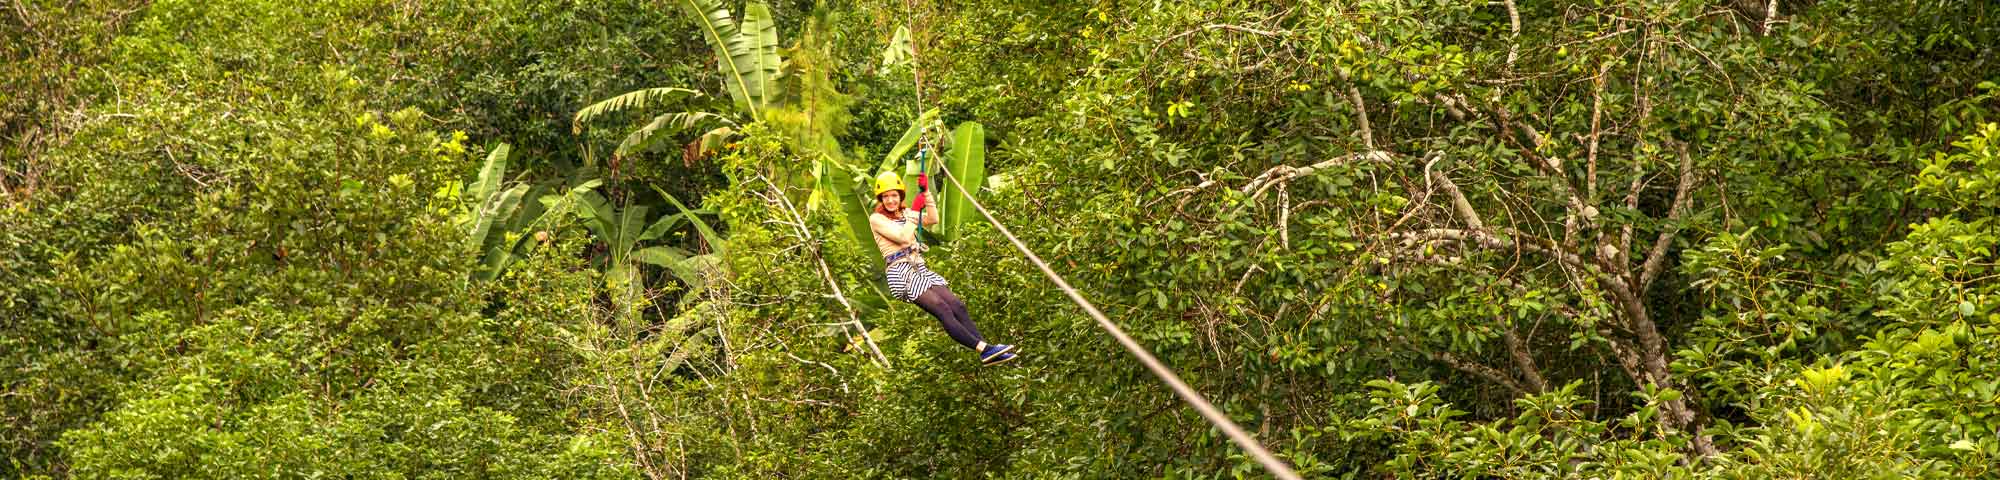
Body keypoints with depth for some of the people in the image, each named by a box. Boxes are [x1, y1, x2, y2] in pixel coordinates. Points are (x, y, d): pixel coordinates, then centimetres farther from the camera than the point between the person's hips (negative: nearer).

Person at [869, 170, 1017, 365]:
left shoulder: (904, 213, 19)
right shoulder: (876, 219, 0)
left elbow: (933, 220, 4)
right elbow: (902, 237, -14)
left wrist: (926, 193, -2)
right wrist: (915, 209, -9)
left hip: (920, 269, 7)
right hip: (901, 274, -7)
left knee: (957, 305, -13)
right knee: (942, 309, -24)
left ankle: (987, 353, -24)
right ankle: (984, 348, -34)